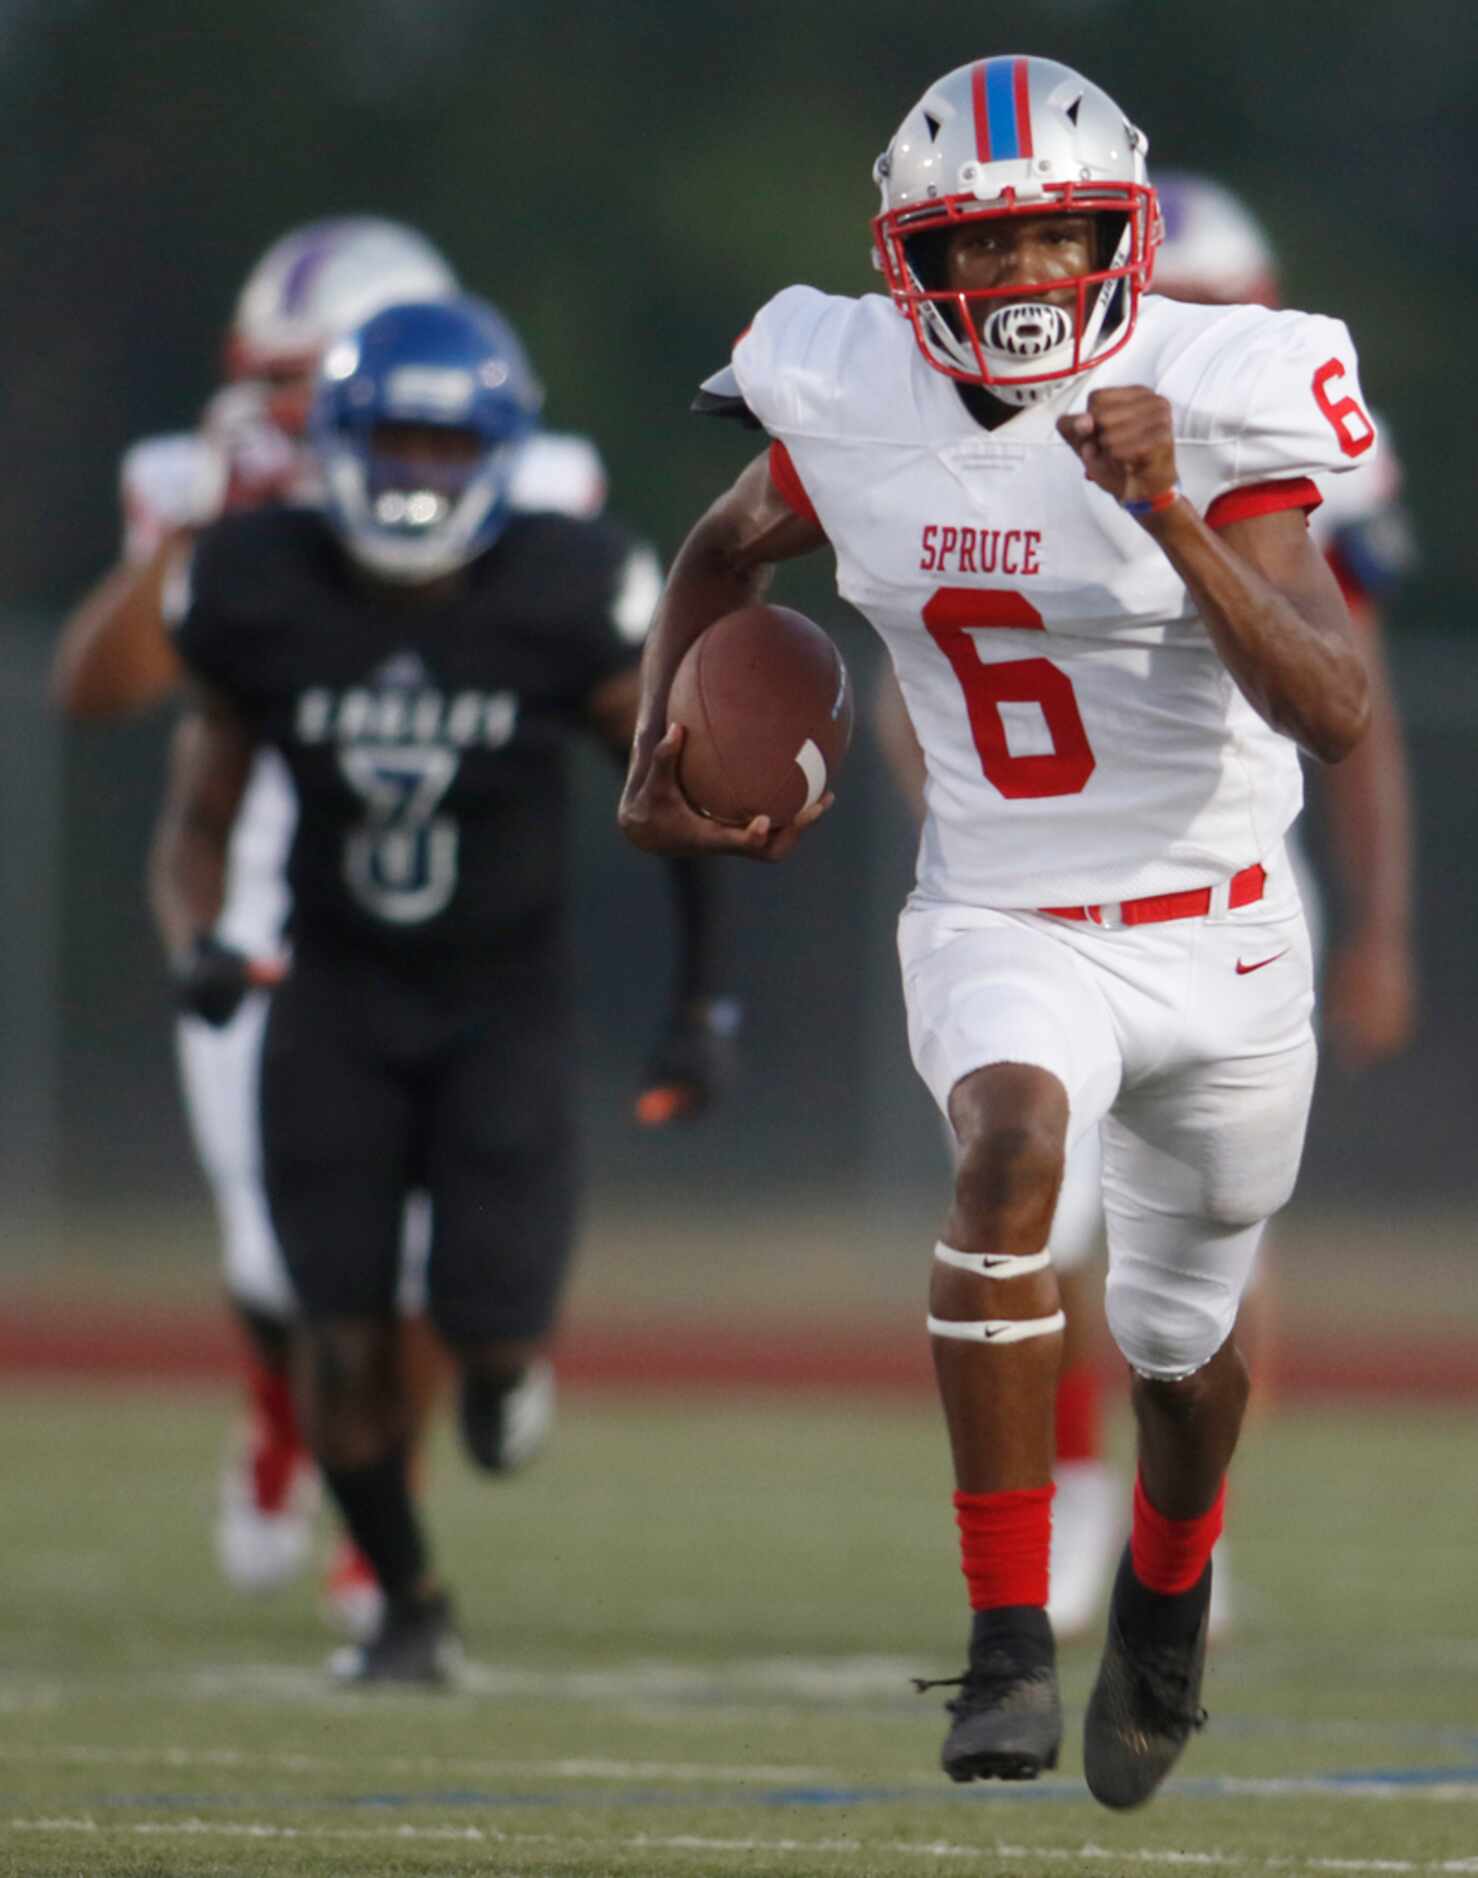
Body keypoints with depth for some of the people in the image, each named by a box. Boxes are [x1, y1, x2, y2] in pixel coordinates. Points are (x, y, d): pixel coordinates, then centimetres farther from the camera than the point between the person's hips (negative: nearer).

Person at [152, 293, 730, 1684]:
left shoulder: (563, 604, -15)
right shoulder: (265, 598, -11)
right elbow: (198, 816, 1)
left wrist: (696, 1001, -1)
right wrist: (195, 947, -19)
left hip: (503, 1003, -1)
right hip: (336, 1002, 1)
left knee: (490, 1323, -14)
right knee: (344, 1343, -6)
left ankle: (504, 1359, 26)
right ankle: (407, 1604, 19)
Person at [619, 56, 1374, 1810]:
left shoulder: (1212, 406, -17)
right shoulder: (857, 406, -8)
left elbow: (1333, 713, -26)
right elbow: (726, 551, 16)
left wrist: (1171, 514, -36)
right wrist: (657, 749, 1)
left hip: (1217, 935, 0)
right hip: (1002, 926, 0)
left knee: (1178, 1343, 17)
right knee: (1016, 1142, -34)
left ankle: (1167, 1584, 54)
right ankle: (1006, 1643, -29)